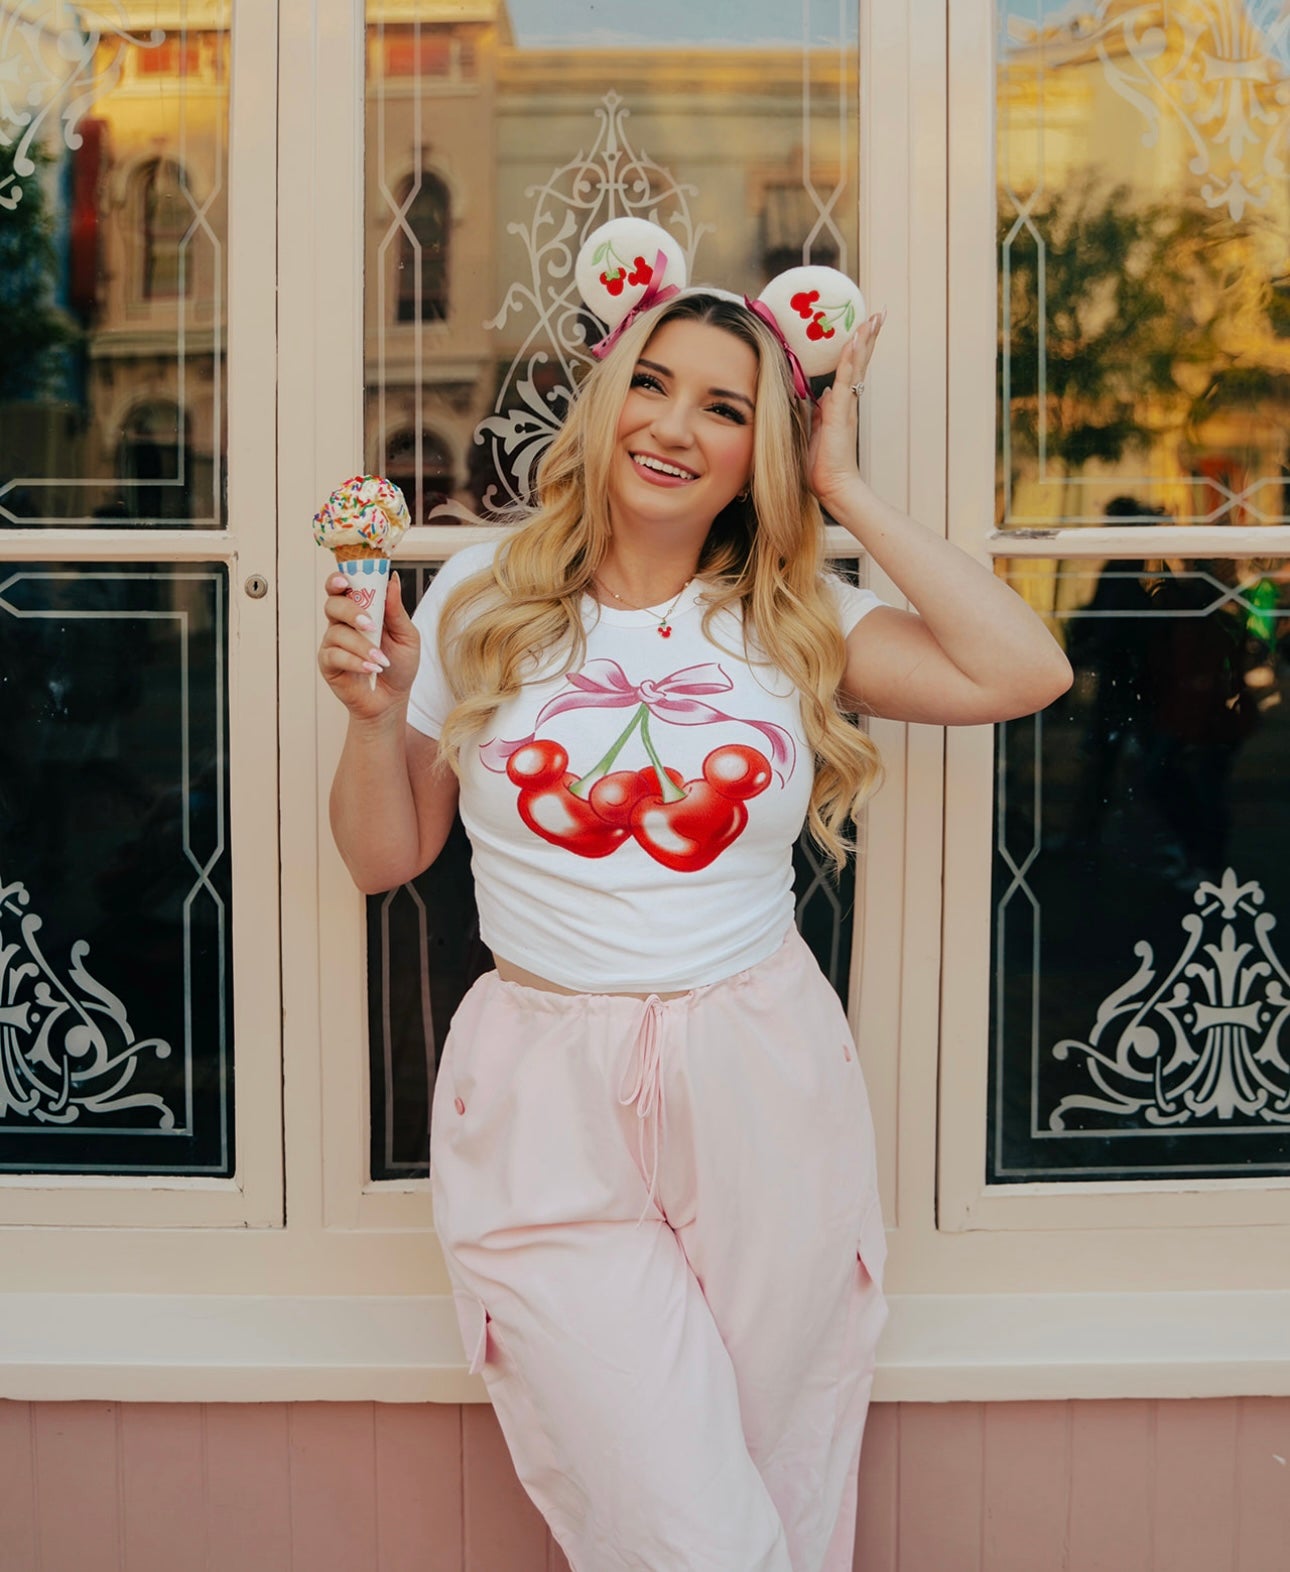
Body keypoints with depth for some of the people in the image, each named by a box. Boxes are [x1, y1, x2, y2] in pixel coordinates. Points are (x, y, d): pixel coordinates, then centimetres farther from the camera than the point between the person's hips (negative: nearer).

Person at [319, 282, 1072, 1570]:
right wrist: (375, 715, -11)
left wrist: (847, 494, -5)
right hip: (548, 1108, -1)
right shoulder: (483, 599, 2)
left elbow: (1024, 671, -10)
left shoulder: (798, 625, 4)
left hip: (765, 1091, 2)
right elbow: (386, 857, 8)